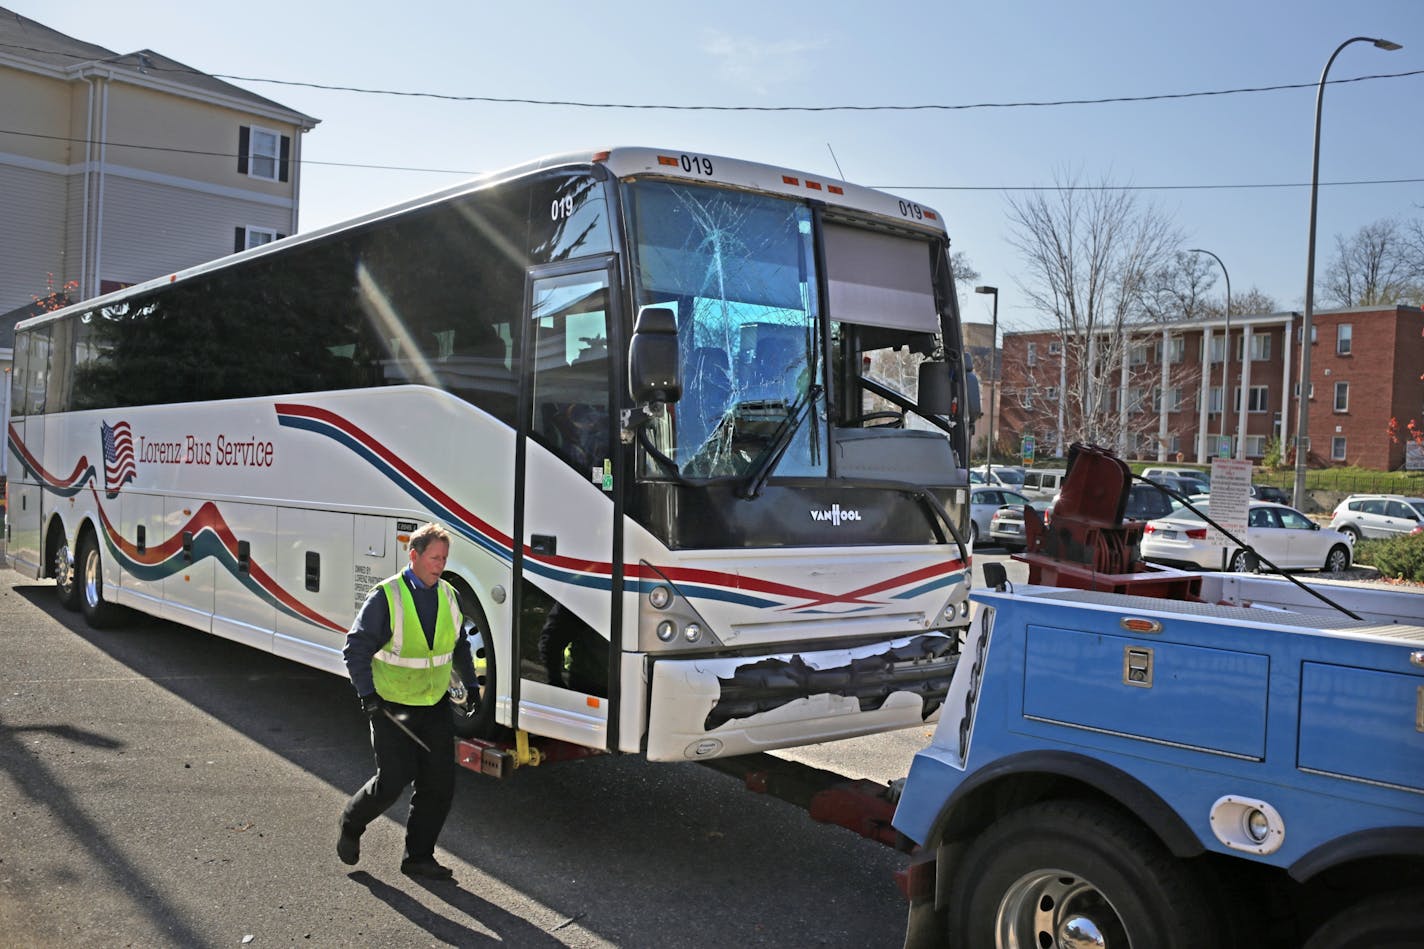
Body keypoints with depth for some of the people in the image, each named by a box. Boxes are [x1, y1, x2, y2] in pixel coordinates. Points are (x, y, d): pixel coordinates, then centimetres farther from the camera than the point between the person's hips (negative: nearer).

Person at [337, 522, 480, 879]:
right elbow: (356, 648, -12)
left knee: (440, 784, 2)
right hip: (391, 706, -5)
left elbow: (460, 646, 20)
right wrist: (367, 694, -19)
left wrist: (470, 685, 17)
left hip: (435, 706, 5)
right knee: (393, 781, -5)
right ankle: (351, 824, 25)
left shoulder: (449, 596, 5)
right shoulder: (386, 597, -13)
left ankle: (418, 856, 16)